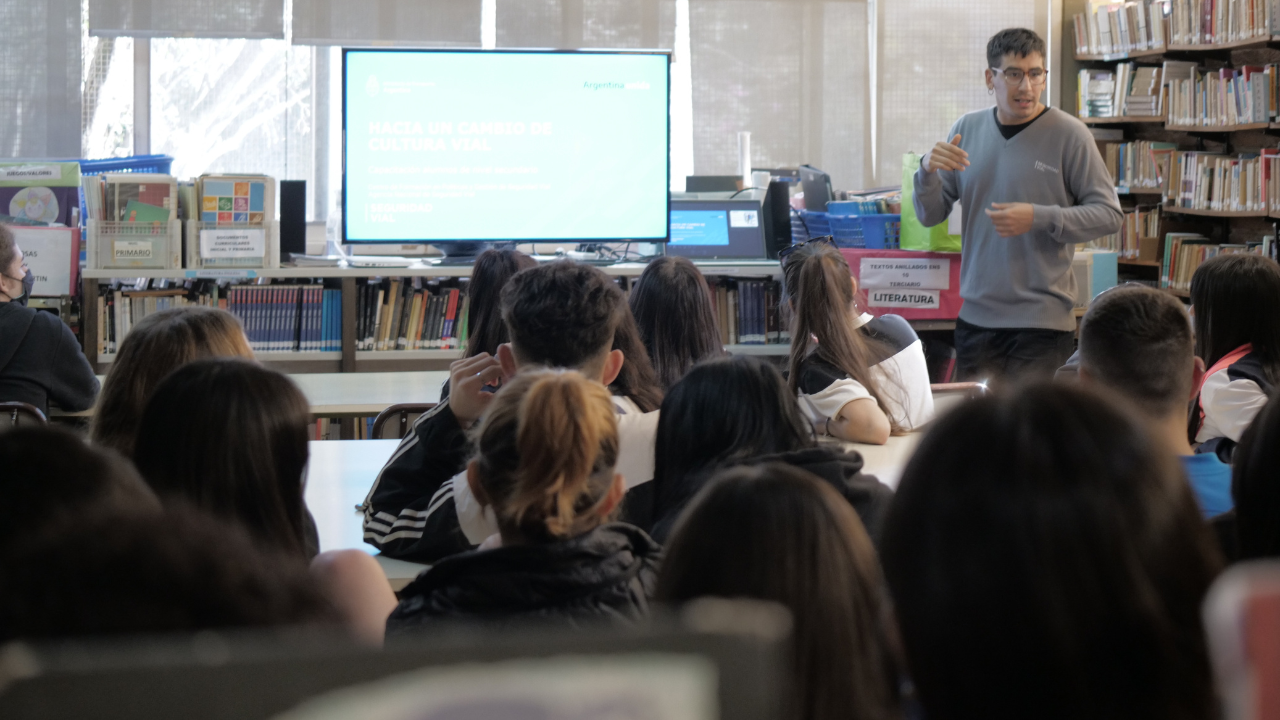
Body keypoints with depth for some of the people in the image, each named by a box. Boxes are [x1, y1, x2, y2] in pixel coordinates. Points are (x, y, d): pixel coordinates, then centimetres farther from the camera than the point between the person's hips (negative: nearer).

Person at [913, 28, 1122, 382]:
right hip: (976, 316, 4)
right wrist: (928, 170, -10)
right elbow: (930, 216, 11)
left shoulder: (1068, 134, -4)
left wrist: (1039, 218, -18)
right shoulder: (966, 130, 8)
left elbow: (1109, 214, -6)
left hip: (1042, 322, -4)